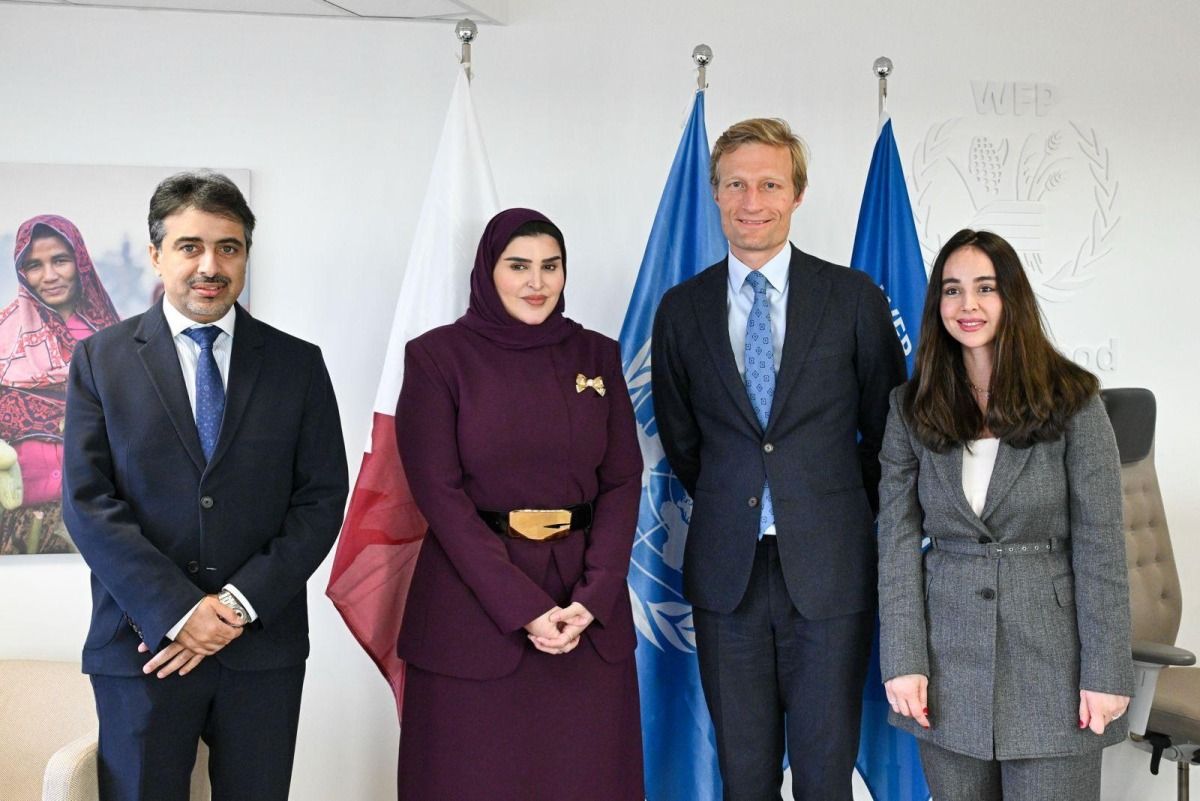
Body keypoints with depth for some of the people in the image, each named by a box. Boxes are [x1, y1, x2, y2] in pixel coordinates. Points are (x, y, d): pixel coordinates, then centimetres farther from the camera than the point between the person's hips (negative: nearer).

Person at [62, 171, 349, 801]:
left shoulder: (298, 364, 6)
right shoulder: (100, 360, 4)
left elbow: (323, 497, 2)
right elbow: (87, 501, -4)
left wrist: (240, 605, -9)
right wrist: (179, 611, -13)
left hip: (264, 645, 1)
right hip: (143, 641, -1)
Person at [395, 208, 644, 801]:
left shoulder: (596, 356, 7)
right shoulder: (438, 356, -3)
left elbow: (623, 480, 3)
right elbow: (439, 491, -9)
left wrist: (594, 596, -11)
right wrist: (522, 608, -15)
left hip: (588, 603, 3)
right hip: (474, 600, -3)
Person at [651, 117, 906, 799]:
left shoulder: (853, 297, -1)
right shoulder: (682, 309, 5)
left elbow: (885, 427, 7)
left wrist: (842, 514, 11)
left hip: (829, 567, -2)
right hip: (727, 569, 2)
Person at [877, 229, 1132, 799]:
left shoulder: (1071, 400, -3)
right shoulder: (912, 407, 4)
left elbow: (1100, 545, -5)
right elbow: (897, 542, 2)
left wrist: (1106, 672, -8)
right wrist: (903, 661, -5)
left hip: (1049, 656, -2)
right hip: (949, 659, 2)